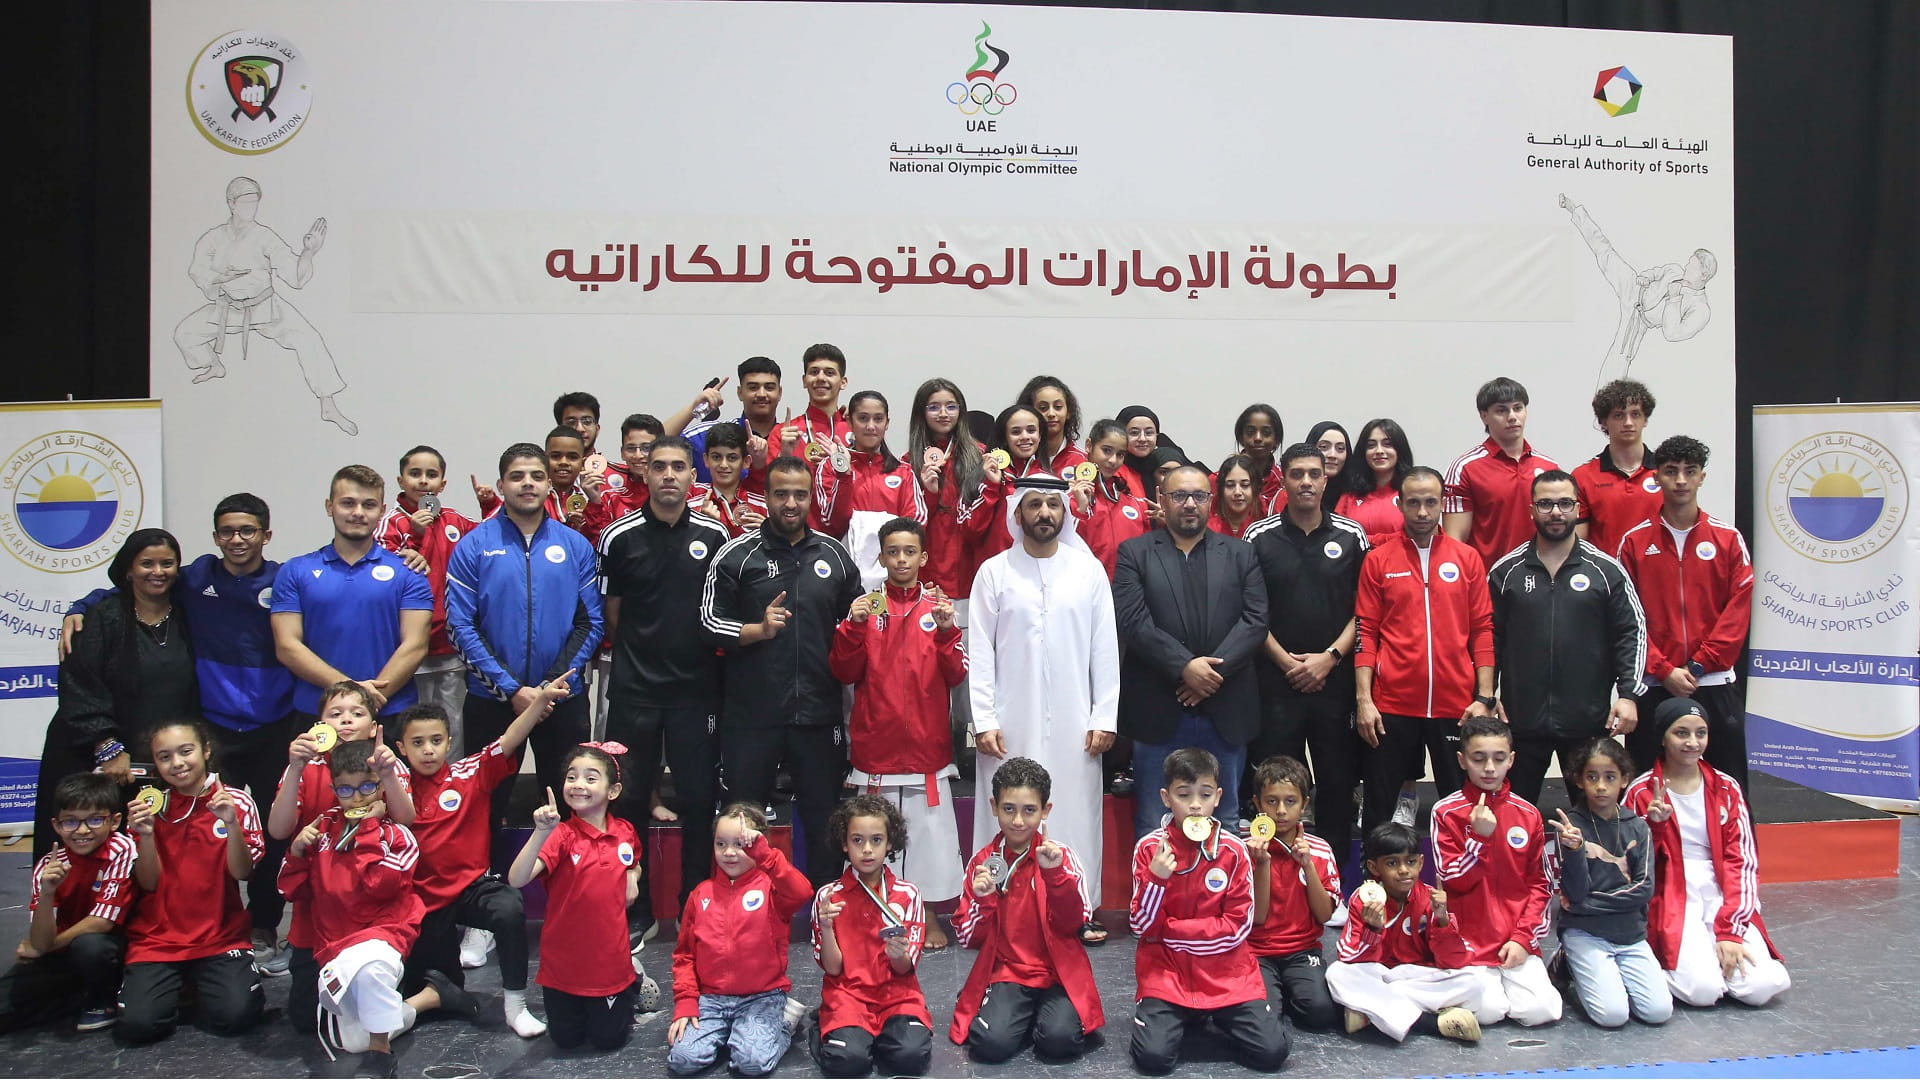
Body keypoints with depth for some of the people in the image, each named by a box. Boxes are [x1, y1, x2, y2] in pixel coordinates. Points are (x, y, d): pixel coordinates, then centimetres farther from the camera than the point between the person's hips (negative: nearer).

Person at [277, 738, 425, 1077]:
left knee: (370, 963, -42)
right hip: (333, 944, 5)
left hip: (382, 931, -5)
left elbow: (380, 885, -19)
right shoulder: (324, 827, 10)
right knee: (351, 1041, -7)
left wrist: (369, 828, -13)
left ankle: (380, 1049, -21)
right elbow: (293, 890, 15)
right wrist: (297, 852, -4)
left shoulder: (397, 835, -2)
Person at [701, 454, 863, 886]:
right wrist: (759, 630, -16)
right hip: (752, 712, -2)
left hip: (819, 711, 2)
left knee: (826, 819, 11)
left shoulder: (834, 554, 8)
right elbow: (709, 620, -2)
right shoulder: (736, 555, -1)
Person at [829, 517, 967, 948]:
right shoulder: (865, 606, 4)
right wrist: (853, 627, -15)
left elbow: (956, 676, -2)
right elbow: (844, 673, -1)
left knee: (928, 828, 4)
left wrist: (947, 631, -16)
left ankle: (929, 915, 19)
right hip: (876, 743, 0)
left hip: (926, 743, 0)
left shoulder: (939, 606, 5)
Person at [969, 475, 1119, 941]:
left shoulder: (1089, 570, 6)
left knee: (1076, 810, 4)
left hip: (1073, 723, 1)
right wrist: (984, 720, -6)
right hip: (1012, 723, -1)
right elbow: (980, 652, 1)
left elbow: (1105, 649, 5)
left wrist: (1104, 717, 0)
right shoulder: (994, 572, 3)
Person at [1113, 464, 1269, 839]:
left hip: (1225, 712, 2)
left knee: (1225, 820, 11)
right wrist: (1185, 666, -17)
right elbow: (1133, 622, -8)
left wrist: (1214, 670, -12)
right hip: (1158, 712, -2)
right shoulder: (1134, 553, 4)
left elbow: (1256, 621, 0)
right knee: (1153, 824, 6)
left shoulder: (1240, 554, 11)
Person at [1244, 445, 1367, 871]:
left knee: (1337, 779, 6)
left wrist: (1330, 657, -7)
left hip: (1335, 678, 1)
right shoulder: (1259, 538, 2)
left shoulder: (1351, 536, 5)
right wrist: (1287, 661, -7)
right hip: (1276, 680, -1)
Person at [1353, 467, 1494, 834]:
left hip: (1456, 705, 1)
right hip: (1392, 705, -1)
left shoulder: (1467, 558, 6)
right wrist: (1363, 698, -6)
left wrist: (1484, 697, -1)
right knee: (1379, 806, 5)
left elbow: (1484, 630, 5)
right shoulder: (1378, 560, 3)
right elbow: (1365, 632, 1)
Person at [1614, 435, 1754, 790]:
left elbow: (1738, 610, 0)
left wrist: (1698, 665, -9)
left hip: (1714, 683, 1)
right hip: (1653, 685, 0)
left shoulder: (1728, 538, 5)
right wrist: (1664, 670, -10)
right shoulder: (1634, 541, 3)